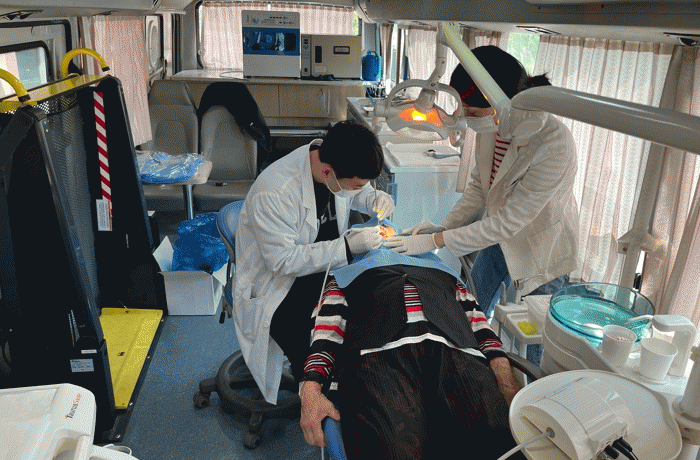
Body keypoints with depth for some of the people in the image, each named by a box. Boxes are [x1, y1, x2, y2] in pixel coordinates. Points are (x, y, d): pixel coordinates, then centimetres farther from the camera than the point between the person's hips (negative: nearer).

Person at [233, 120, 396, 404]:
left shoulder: (340, 164, -8)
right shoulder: (273, 192, -30)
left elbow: (358, 194, 15)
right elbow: (282, 260, -27)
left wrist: (377, 199, -9)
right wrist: (346, 247, -29)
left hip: (323, 267, 7)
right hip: (276, 285, -6)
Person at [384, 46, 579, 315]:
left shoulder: (553, 146, -34)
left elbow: (509, 221, -31)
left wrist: (436, 241, -27)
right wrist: (444, 226, -11)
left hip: (543, 253, -6)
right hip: (500, 239, 6)